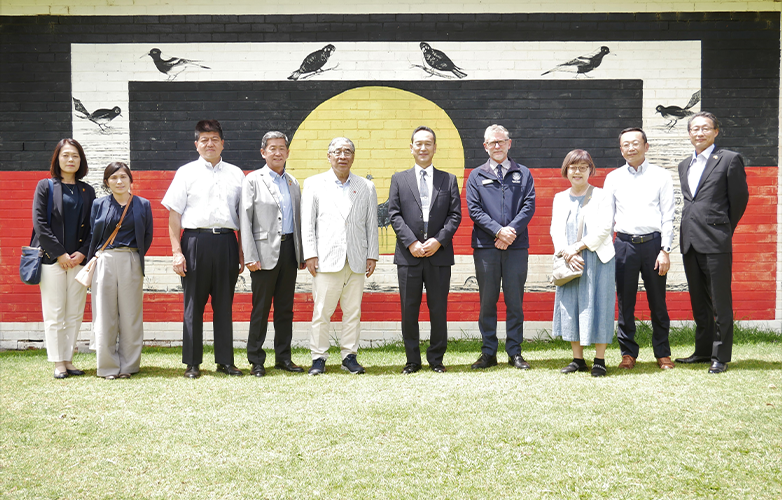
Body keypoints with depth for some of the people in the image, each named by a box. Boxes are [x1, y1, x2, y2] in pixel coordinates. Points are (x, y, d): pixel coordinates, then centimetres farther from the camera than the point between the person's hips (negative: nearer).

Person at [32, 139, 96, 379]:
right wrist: (59, 254, -10)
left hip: (79, 260, 3)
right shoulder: (45, 187, 3)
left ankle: (68, 360, 13)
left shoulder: (87, 191, 11)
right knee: (54, 314, -1)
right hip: (52, 260, -3)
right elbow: (40, 223, -4)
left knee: (75, 314, 4)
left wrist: (83, 252, -6)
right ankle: (58, 364, 6)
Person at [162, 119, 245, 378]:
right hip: (195, 241, -2)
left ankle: (225, 360, 15)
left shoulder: (236, 174, 13)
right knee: (193, 304, 2)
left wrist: (241, 252, 8)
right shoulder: (186, 172, 7)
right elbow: (175, 214, 3)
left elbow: (242, 216, 14)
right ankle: (192, 362, 11)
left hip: (226, 242, 2)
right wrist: (177, 251, -5)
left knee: (224, 304, 6)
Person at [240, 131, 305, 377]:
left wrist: (302, 254, 11)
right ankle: (256, 361, 7)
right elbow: (245, 220, -4)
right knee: (261, 308, -1)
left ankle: (283, 357, 18)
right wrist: (250, 256, -12)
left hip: (289, 250, 5)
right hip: (266, 251, -5)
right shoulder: (253, 180, 1)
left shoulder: (293, 182, 15)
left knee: (286, 308, 9)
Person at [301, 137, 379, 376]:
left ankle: (349, 356, 15)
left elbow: (371, 224, 12)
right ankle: (318, 358, 8)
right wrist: (310, 254, -3)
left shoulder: (366, 187, 14)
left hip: (356, 261, 2)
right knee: (321, 311, -2)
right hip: (326, 259, -2)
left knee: (353, 311, 5)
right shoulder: (313, 184, 9)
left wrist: (372, 255, 5)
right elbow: (307, 222, 5)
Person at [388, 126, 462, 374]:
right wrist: (411, 242, -10)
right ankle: (412, 360, 13)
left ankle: (436, 359, 15)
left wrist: (438, 240, -10)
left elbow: (455, 215, 4)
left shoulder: (449, 180, 12)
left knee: (439, 310, 3)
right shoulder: (399, 179, 11)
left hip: (439, 254, 0)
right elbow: (394, 215, 3)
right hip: (408, 255, 0)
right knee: (409, 310, 3)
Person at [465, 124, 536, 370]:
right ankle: (488, 352, 10)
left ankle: (514, 352, 11)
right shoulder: (476, 176, 11)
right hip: (485, 248, 0)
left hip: (516, 247, 0)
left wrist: (511, 231, -12)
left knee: (515, 301, 3)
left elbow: (529, 206, 2)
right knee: (487, 301, 3)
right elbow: (474, 209, 1)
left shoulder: (523, 174, 12)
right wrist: (498, 231, -12)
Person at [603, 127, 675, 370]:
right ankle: (628, 353, 13)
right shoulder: (613, 178, 11)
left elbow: (668, 217, 3)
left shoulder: (661, 176, 7)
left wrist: (665, 250, -5)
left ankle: (662, 353, 15)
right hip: (624, 244, 1)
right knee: (625, 302, 3)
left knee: (658, 302, 4)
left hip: (653, 243, -1)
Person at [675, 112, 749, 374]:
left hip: (715, 242, -6)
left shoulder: (730, 159, -1)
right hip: (690, 241, 6)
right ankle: (703, 350, 23)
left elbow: (739, 199, 0)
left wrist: (723, 231, 6)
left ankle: (721, 357, 4)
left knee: (720, 302, -2)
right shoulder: (684, 165, 17)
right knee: (699, 302, 13)